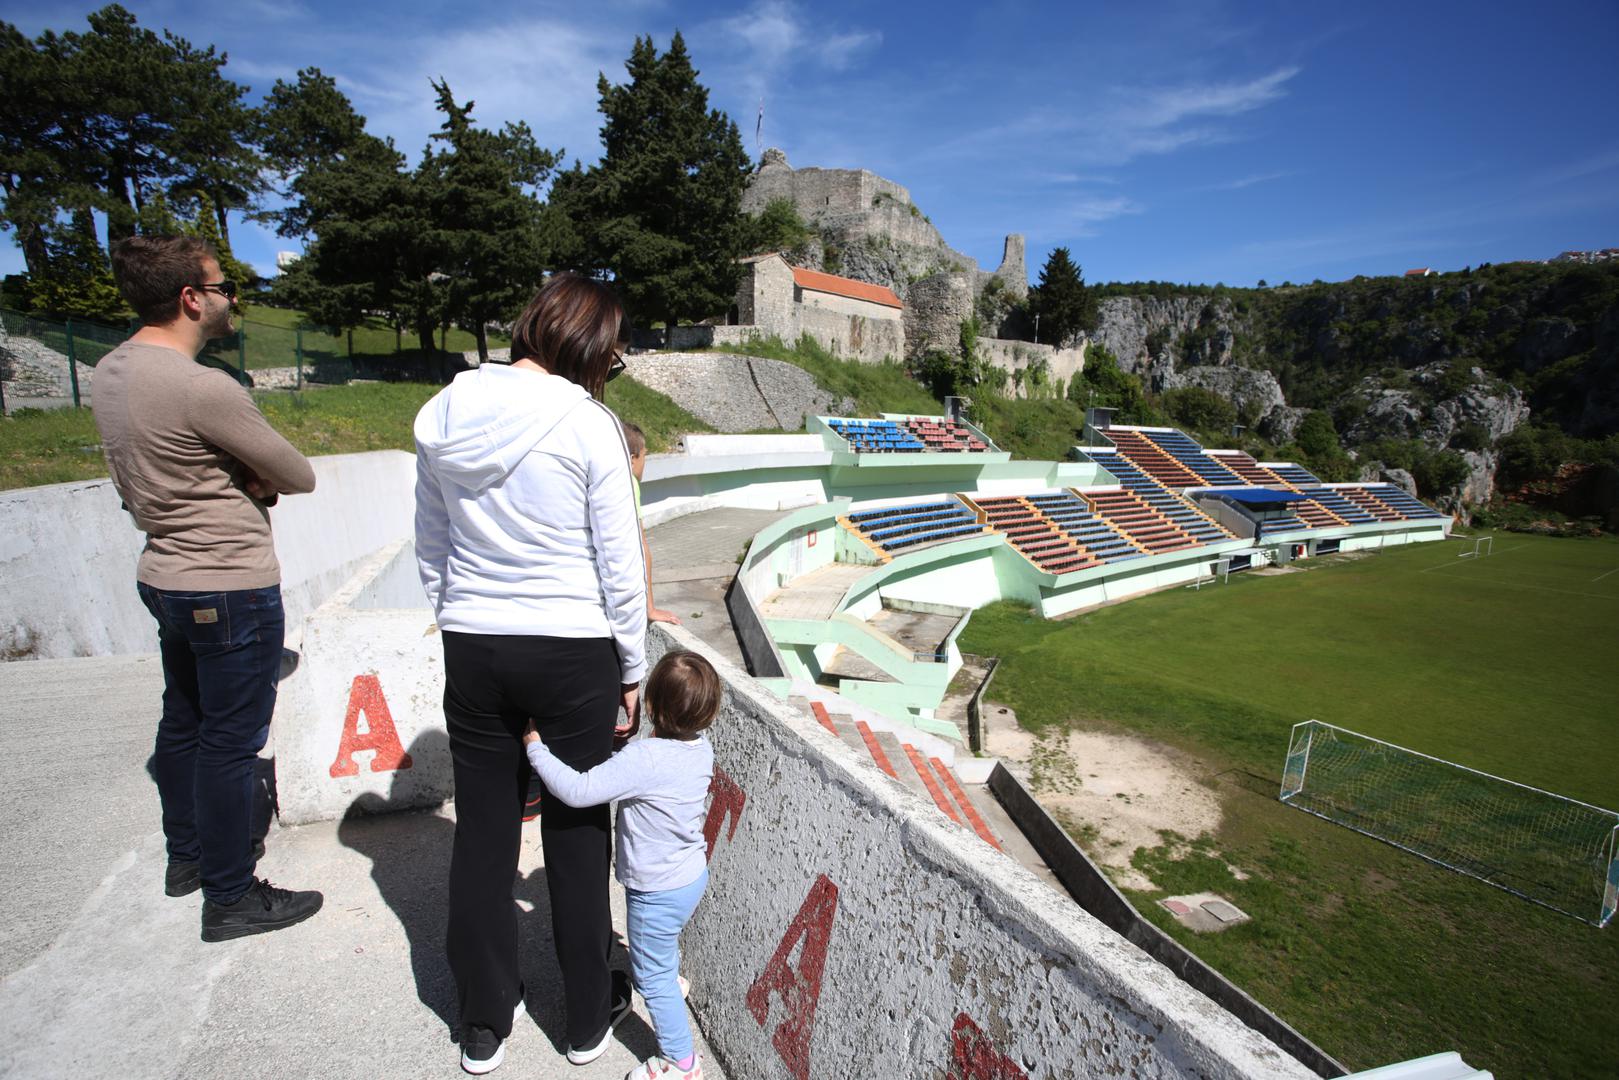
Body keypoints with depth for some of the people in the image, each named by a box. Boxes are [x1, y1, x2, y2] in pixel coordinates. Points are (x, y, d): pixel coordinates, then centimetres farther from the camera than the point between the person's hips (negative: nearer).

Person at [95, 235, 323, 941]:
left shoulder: (112, 371, 5)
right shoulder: (204, 388, -24)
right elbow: (299, 477, -16)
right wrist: (258, 477, 4)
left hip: (165, 575, 9)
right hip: (231, 590, -9)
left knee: (182, 723, 22)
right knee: (230, 743, 3)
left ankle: (187, 855, 41)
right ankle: (231, 897, 17)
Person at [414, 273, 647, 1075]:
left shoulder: (443, 416, 2)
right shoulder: (586, 424, -14)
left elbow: (431, 550, 9)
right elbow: (620, 565, -11)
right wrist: (634, 668, 0)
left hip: (473, 649, 5)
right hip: (572, 653, -4)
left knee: (483, 831, 16)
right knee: (576, 829, 12)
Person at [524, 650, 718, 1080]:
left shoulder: (643, 758, -35)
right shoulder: (701, 749, -10)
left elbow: (577, 790, -35)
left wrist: (536, 748, -24)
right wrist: (623, 748, -4)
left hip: (659, 891, -8)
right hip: (692, 873, 8)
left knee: (651, 975, 13)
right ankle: (672, 979, 65)